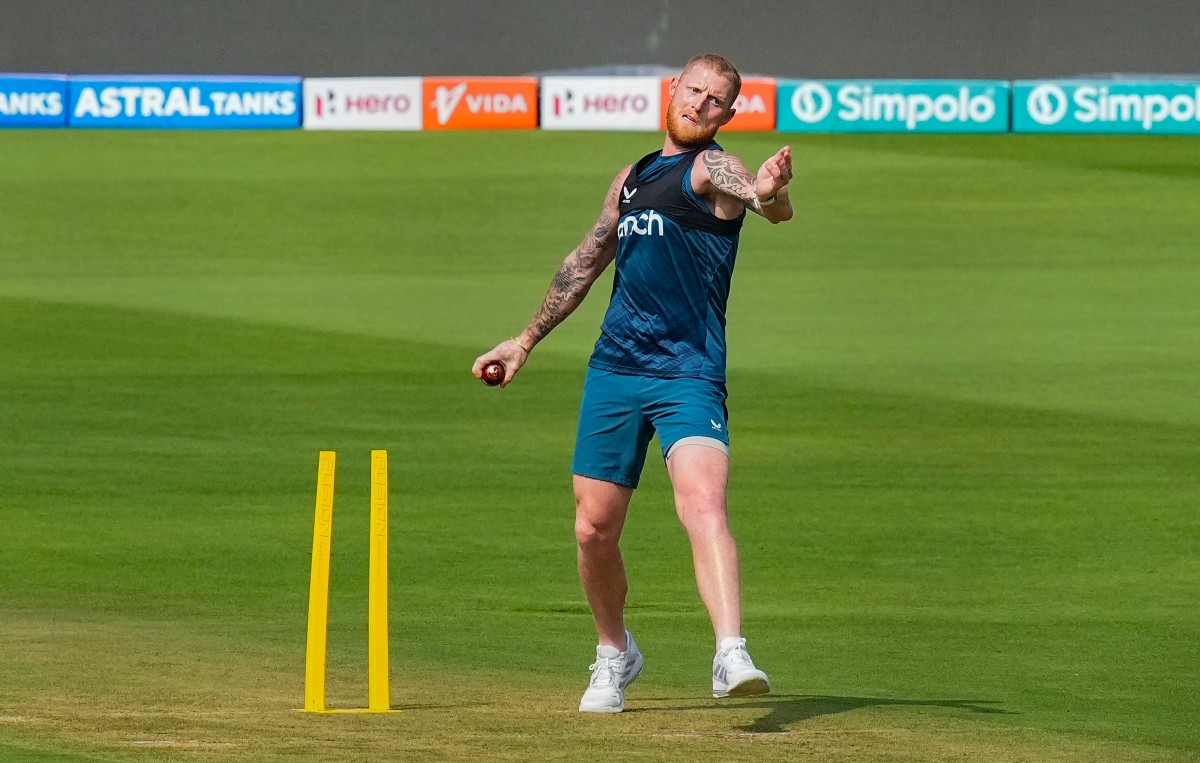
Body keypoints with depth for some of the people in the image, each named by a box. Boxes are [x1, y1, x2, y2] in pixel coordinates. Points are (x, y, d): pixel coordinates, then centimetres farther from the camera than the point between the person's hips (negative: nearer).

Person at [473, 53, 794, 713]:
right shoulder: (633, 178, 18)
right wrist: (524, 342, 35)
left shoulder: (712, 170, -3)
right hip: (614, 369, 6)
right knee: (594, 529, 8)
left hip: (689, 374, -6)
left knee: (703, 503, -26)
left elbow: (774, 206, -27)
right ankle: (615, 655, 30)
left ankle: (731, 656, -38)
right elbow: (586, 263, 31)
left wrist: (768, 192, -52)